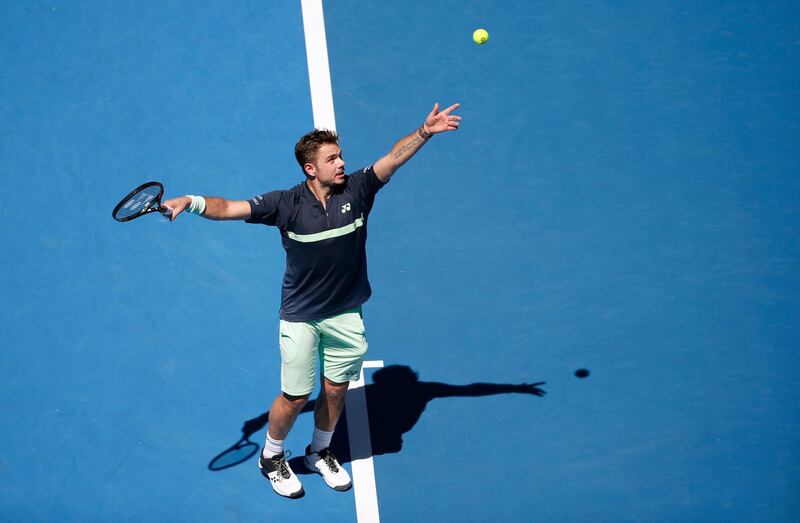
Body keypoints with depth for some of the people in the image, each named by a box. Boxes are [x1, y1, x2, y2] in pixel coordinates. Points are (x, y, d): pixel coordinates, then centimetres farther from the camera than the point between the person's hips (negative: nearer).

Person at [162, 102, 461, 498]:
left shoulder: (357, 189, -7)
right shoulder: (287, 203, -14)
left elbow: (394, 157, -12)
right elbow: (229, 208, -17)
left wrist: (425, 132, -27)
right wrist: (190, 202, -32)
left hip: (346, 314, 3)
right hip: (301, 317, -3)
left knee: (335, 390, 15)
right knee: (295, 397, 4)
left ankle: (319, 453, 41)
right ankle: (271, 457, 32)